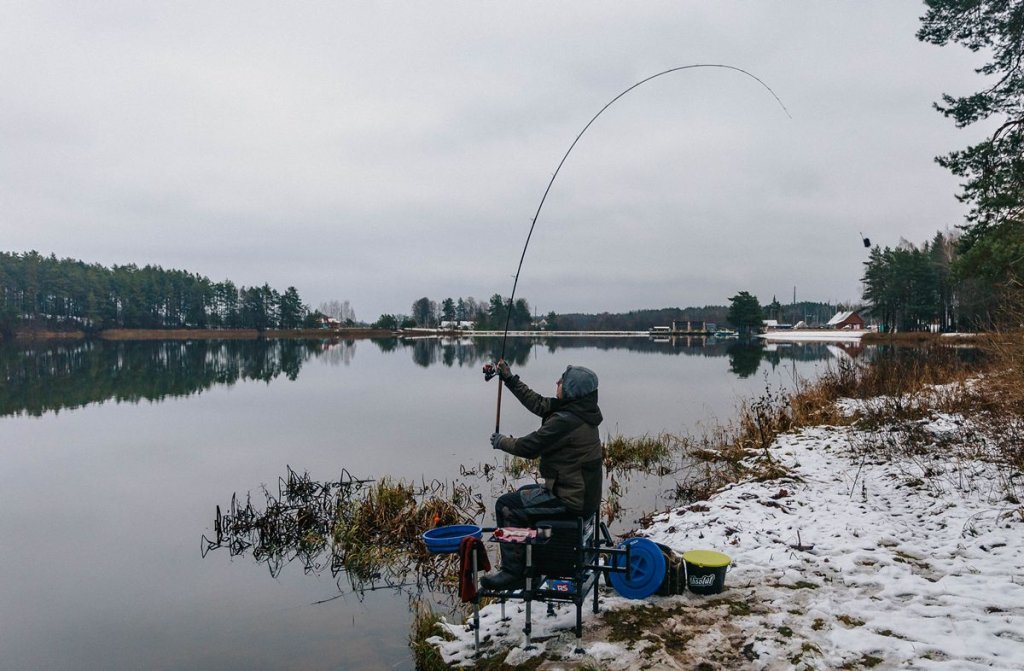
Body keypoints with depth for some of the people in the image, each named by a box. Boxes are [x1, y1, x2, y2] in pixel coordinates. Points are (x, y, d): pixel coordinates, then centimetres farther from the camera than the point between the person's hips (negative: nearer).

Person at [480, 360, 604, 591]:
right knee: (522, 494, 26)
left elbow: (529, 447, -17)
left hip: (571, 500, -10)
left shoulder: (565, 420, -25)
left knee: (506, 506, -2)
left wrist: (502, 442, 2)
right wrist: (509, 379, 18)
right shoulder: (577, 409, 4)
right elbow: (538, 403, 16)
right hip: (583, 493, 10)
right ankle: (528, 561, 35)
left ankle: (513, 573, 4)